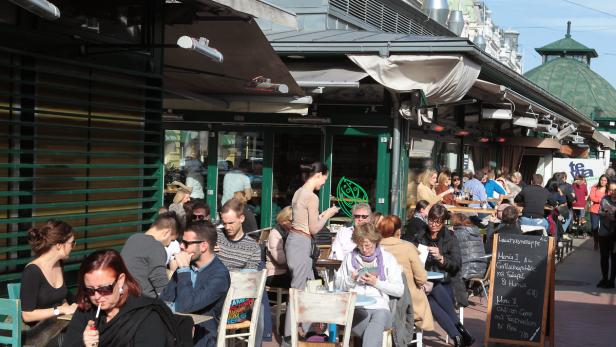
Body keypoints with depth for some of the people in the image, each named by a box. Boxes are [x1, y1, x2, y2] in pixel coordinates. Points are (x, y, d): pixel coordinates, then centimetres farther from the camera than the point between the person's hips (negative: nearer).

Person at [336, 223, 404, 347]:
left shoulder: (387, 258, 12)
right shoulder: (350, 258, 19)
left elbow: (399, 290, 5)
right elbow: (338, 285, 19)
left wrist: (376, 283, -6)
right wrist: (351, 280, -1)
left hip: (380, 307, -1)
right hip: (355, 309, 1)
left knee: (380, 316, -38)